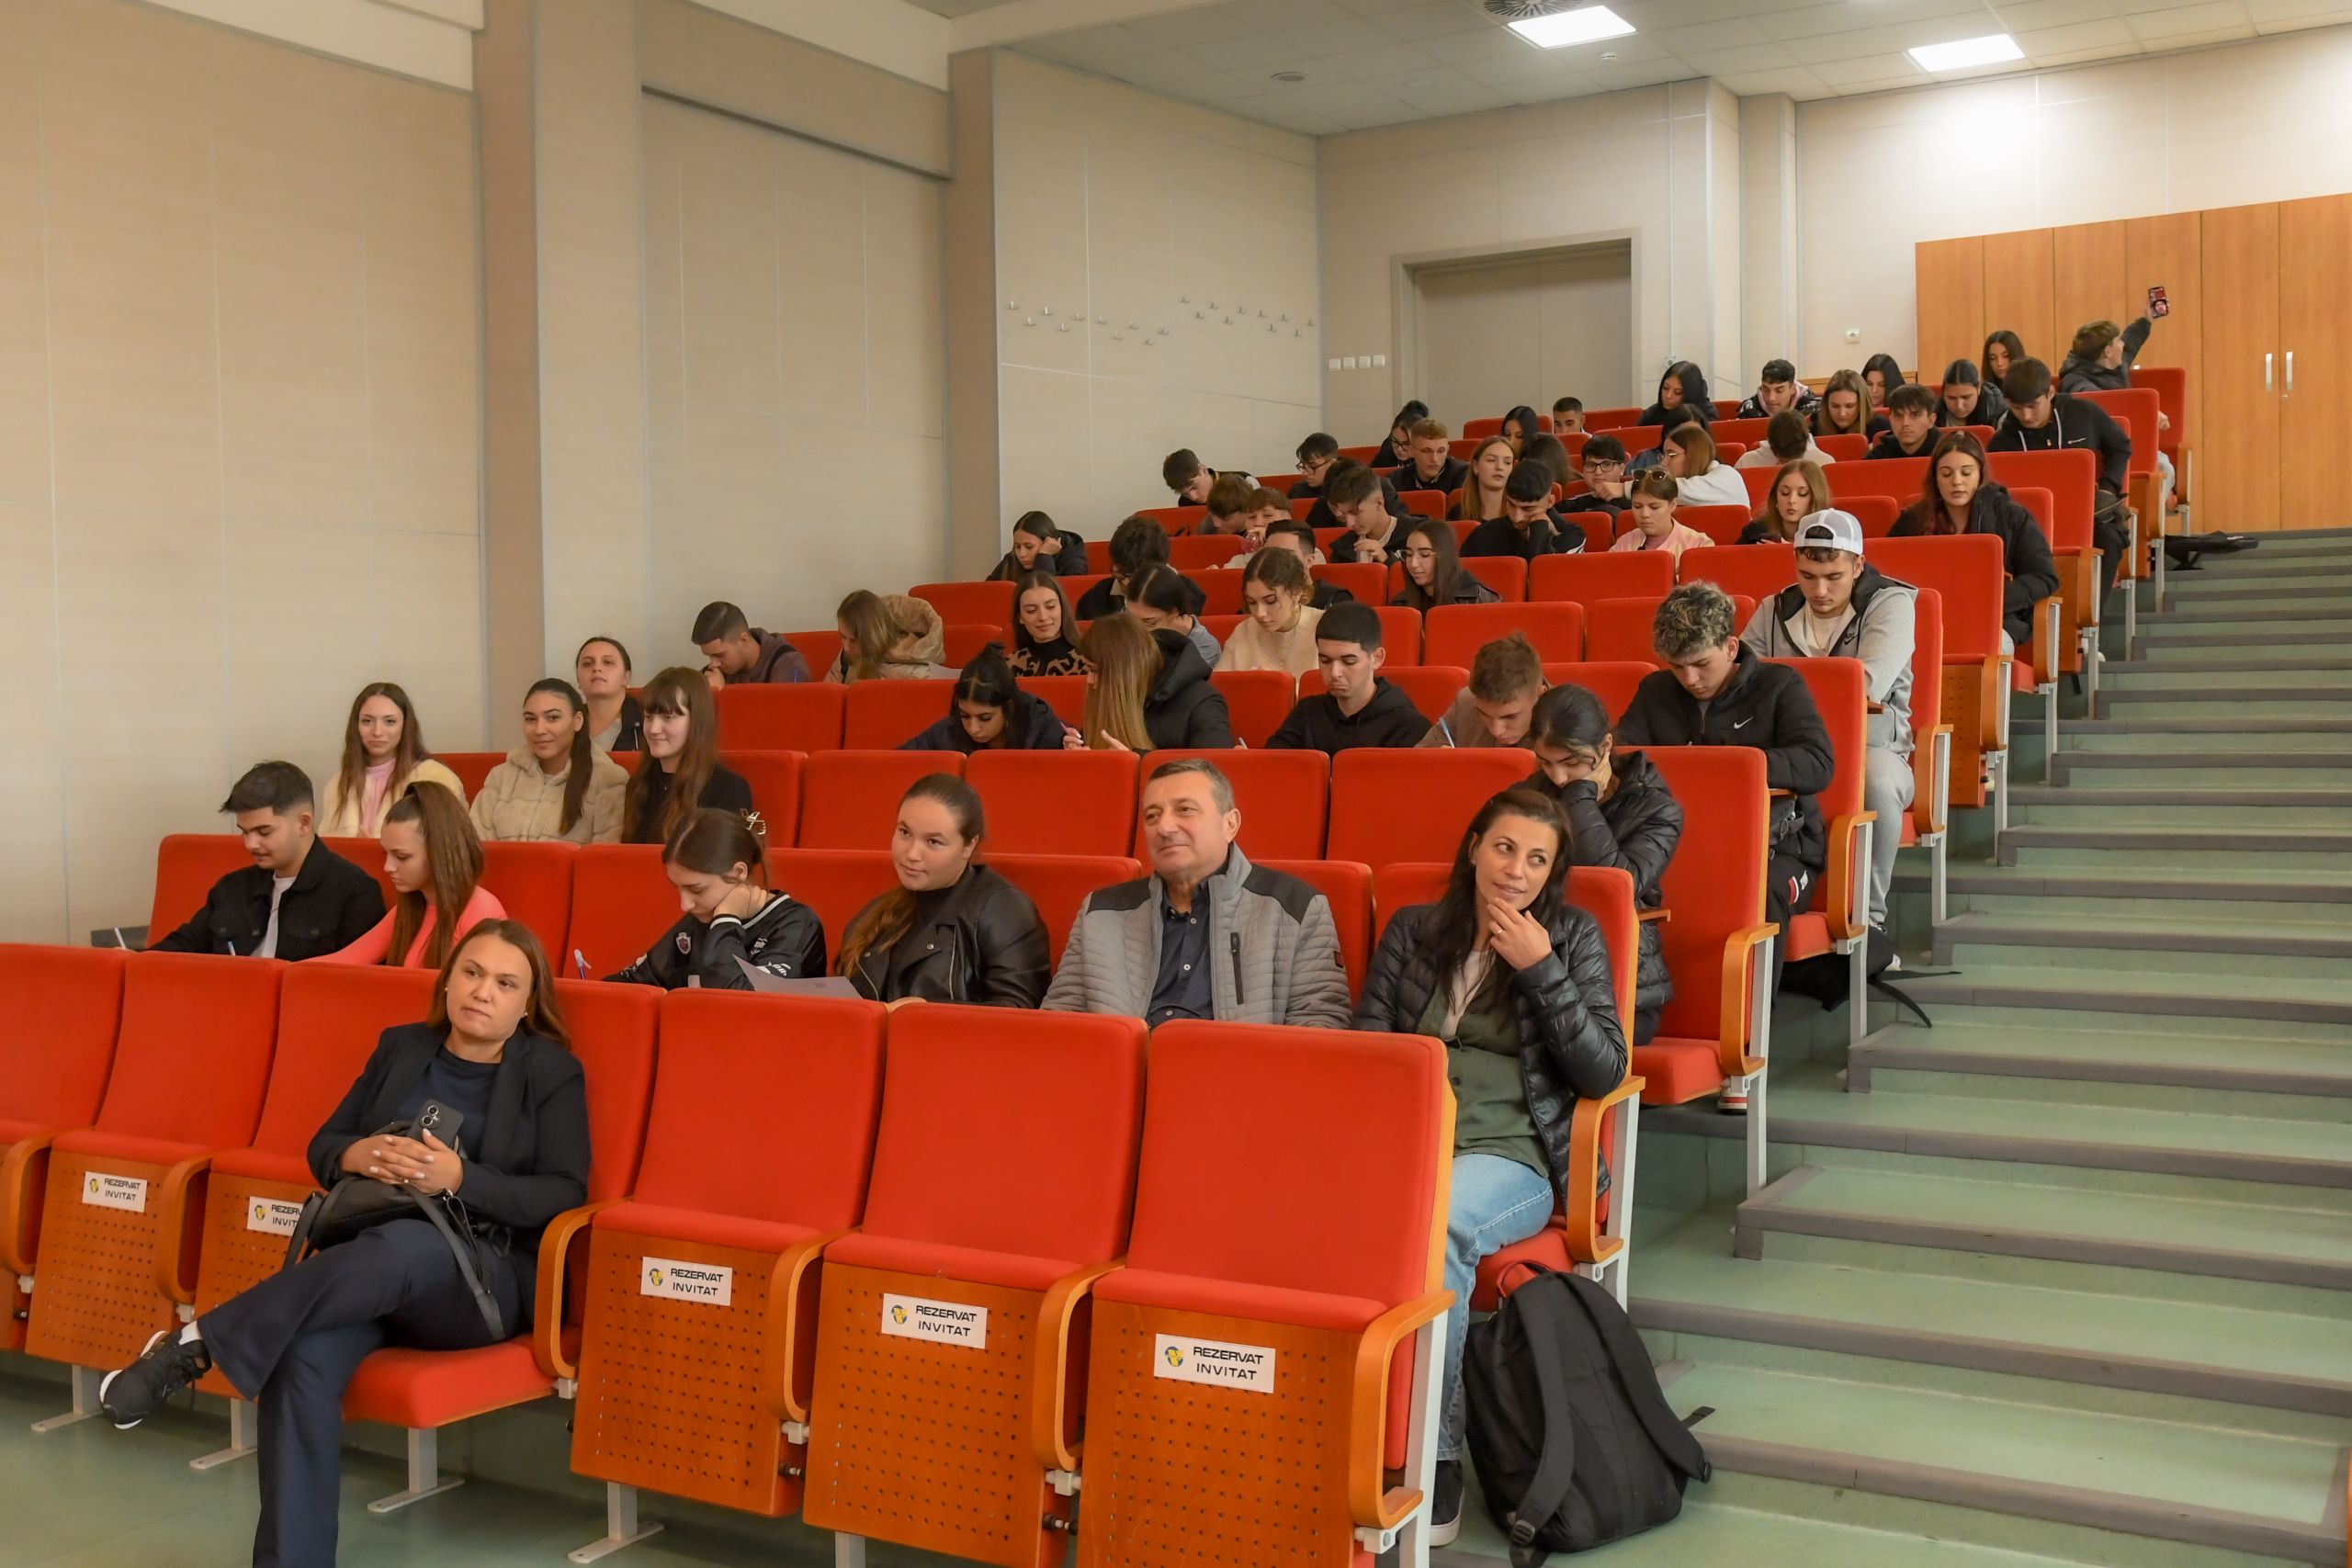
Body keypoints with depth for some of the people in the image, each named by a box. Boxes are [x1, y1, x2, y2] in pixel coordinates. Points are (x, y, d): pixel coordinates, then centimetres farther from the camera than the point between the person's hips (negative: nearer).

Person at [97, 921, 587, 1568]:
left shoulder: (552, 1072, 4)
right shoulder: (400, 1047, 17)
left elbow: (565, 1194, -5)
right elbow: (321, 1148, 18)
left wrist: (458, 1178, -19)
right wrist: (357, 1156, -7)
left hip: (489, 1277, -3)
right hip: (372, 1256, 3)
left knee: (403, 1244, -40)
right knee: (304, 1354, -32)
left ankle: (196, 1345, -28)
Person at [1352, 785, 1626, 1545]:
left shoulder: (1573, 937, 11)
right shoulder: (1412, 930, 17)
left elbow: (1604, 1071, 1)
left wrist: (1540, 967, -7)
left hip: (1510, 1154, -2)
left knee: (1439, 1223, -38)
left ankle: (1434, 1454, -27)